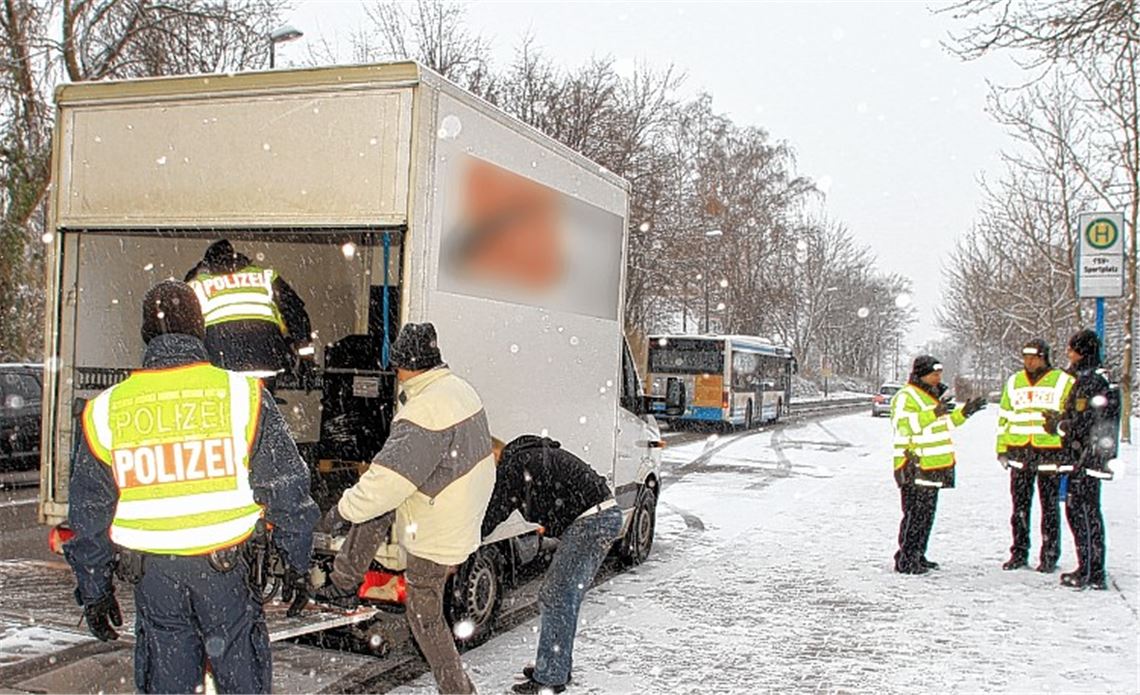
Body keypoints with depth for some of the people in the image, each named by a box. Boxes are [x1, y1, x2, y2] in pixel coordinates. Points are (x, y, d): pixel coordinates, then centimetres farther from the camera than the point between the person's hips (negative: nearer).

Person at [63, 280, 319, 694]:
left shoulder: (106, 411, 0)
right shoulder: (242, 394, -8)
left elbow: (89, 512, 7)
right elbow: (285, 490, -5)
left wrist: (93, 590, 18)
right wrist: (297, 563, 6)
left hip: (150, 573, 2)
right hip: (223, 567, -2)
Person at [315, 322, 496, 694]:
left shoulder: (424, 413, -30)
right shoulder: (462, 389, 0)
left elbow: (388, 479, -30)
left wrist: (344, 509, -14)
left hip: (435, 536, -9)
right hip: (466, 515, 9)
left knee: (425, 617, 9)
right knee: (377, 510, 24)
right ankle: (343, 584, 35)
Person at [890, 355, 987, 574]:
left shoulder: (933, 395, 20)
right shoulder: (905, 397, -12)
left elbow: (945, 423, 30)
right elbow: (905, 424, -26)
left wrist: (964, 412, 17)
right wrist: (934, 413, -32)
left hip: (933, 466, 10)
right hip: (915, 467, -10)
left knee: (927, 513, 14)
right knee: (915, 514, -9)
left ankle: (917, 556, 22)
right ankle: (905, 560, -5)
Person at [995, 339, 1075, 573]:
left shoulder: (1062, 382, 1)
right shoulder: (1014, 382, 12)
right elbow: (1004, 417, 15)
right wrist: (1002, 449, 10)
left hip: (1050, 451, -4)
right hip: (1019, 452, 4)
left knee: (1050, 507, 3)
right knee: (1019, 506, 9)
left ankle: (1050, 555, 11)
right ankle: (1019, 553, 17)